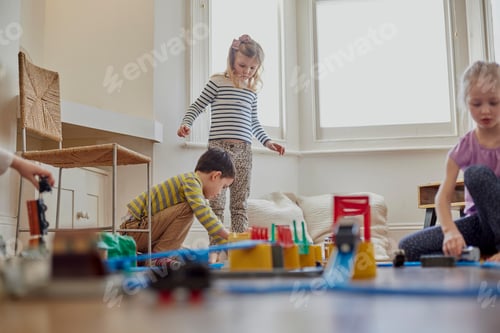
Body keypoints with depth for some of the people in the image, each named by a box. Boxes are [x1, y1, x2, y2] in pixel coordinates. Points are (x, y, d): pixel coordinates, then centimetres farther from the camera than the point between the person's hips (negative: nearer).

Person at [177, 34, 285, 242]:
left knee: (240, 204, 5)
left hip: (244, 150, 5)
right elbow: (197, 107, 5)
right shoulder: (218, 82, 3)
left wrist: (267, 141, 18)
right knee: (217, 202, -6)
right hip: (219, 147, -5)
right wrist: (186, 123, -13)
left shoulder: (252, 90, 18)